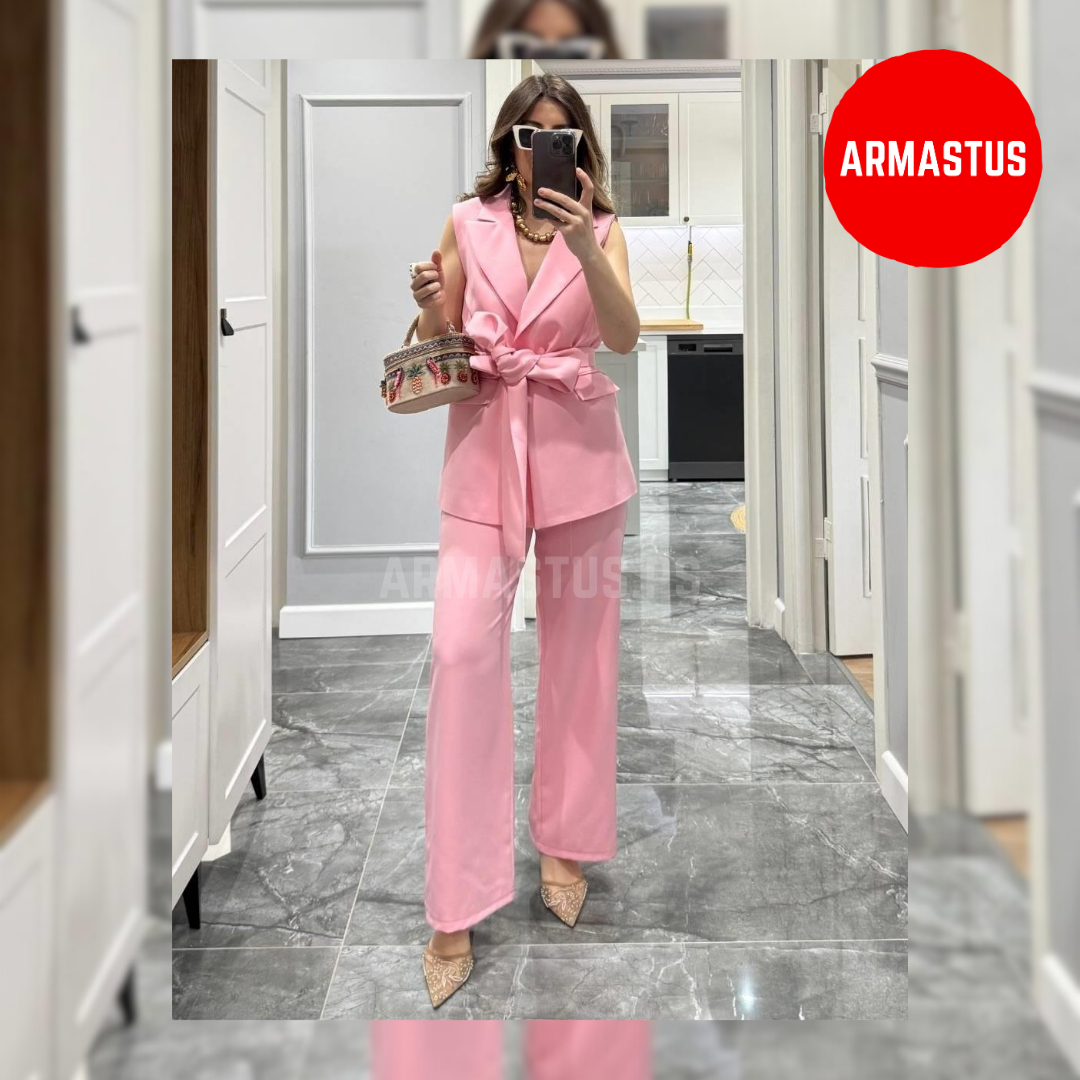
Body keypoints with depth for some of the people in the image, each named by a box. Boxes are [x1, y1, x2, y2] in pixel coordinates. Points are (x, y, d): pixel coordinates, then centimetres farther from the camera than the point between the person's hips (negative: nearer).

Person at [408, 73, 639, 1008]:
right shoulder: (467, 223, 4)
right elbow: (438, 345, 7)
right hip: (486, 448, -1)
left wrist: (584, 249, -27)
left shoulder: (602, 230, 3)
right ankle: (455, 909, -5)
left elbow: (624, 337, -12)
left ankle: (564, 844, 27)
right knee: (462, 649, -11)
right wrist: (429, 304, -15)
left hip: (578, 450, 1)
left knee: (579, 650, 8)